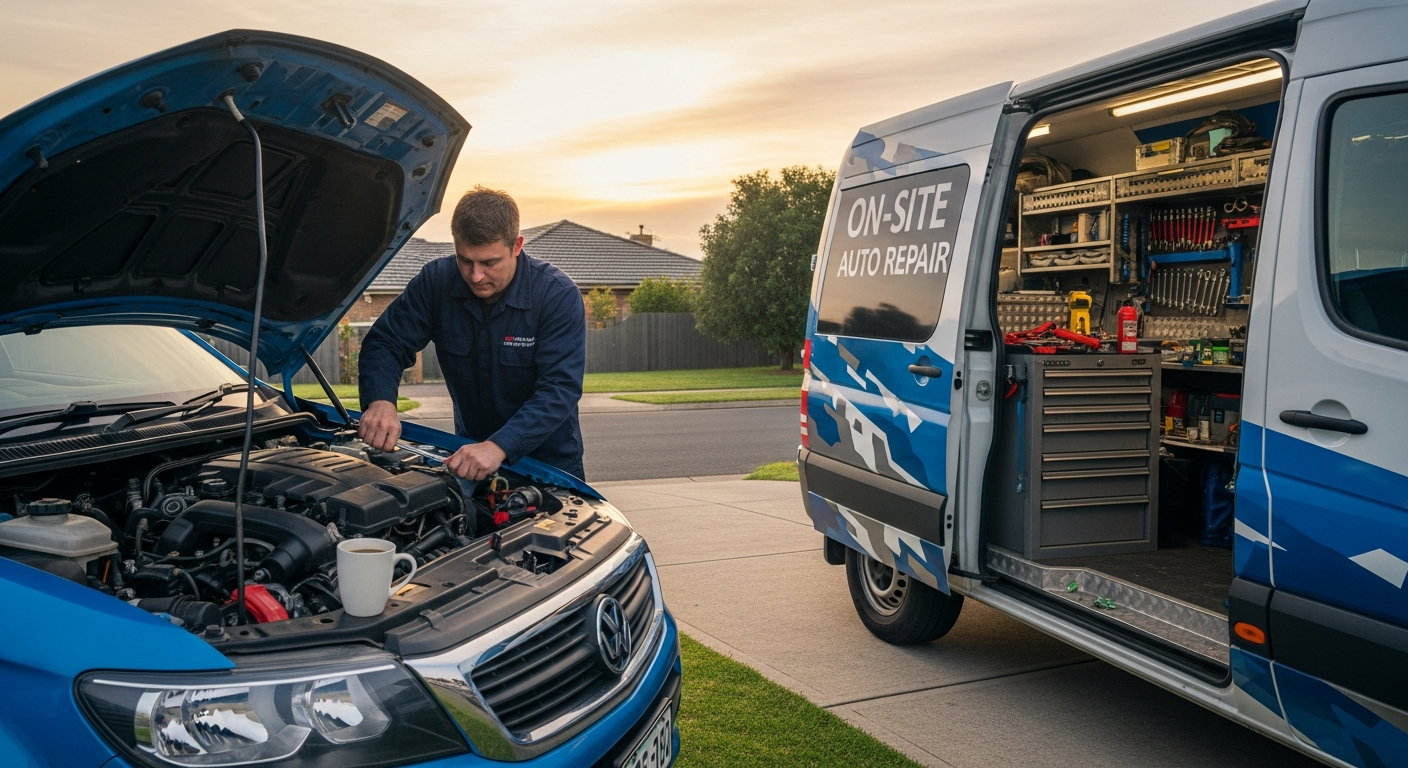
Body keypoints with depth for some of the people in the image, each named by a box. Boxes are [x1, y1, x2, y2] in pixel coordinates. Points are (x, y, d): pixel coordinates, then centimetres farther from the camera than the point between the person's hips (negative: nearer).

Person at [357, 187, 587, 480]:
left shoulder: (559, 295, -20)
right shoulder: (437, 281, -10)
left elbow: (560, 388, -27)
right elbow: (384, 343, -6)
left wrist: (498, 447, -41)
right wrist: (380, 401, -29)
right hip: (469, 450, 3)